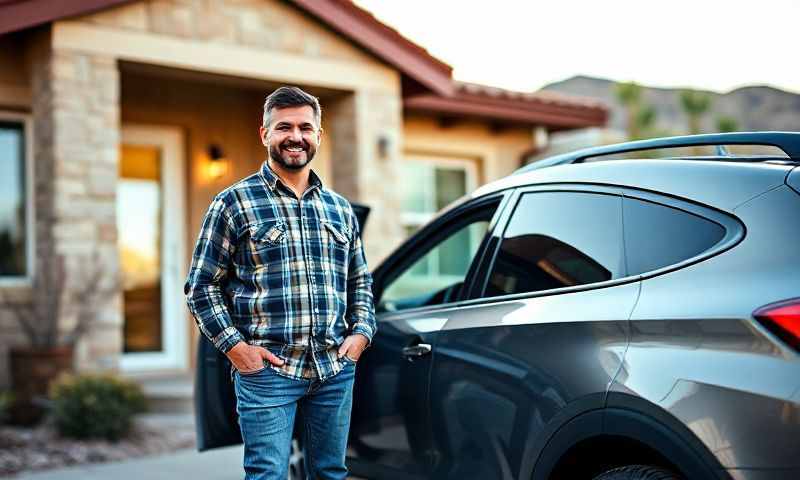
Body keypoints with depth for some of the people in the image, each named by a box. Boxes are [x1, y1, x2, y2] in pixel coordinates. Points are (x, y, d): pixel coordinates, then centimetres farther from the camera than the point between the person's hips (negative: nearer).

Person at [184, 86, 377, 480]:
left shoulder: (340, 208, 15)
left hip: (335, 371, 5)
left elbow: (360, 281, 23)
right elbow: (201, 286, 1)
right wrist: (234, 346, -8)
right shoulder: (234, 203, 0)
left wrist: (361, 332, 7)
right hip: (266, 370, -5)